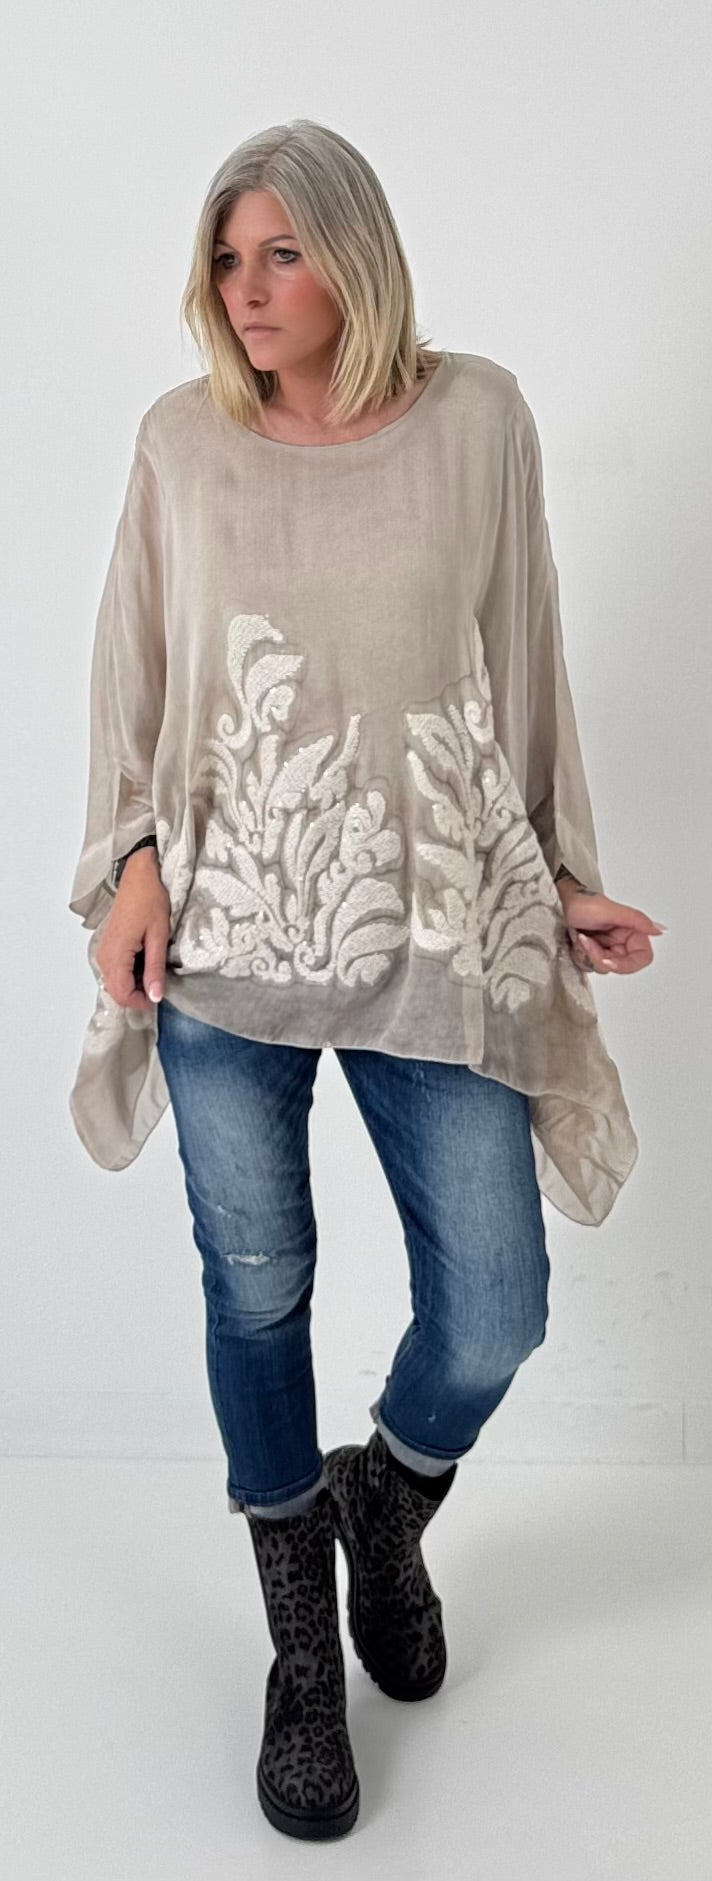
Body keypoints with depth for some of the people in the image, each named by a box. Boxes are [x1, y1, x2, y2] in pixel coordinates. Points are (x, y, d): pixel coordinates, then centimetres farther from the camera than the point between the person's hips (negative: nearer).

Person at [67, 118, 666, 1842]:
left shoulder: (476, 418, 3)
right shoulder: (181, 439, 6)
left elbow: (523, 660, 7)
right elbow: (134, 667, 10)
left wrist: (562, 878, 8)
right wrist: (133, 856, -1)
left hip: (435, 937, 0)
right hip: (226, 930, 1)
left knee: (496, 1310, 0)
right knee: (257, 1288, 7)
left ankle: (384, 1504, 37)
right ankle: (303, 1651, 30)